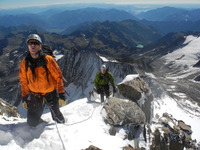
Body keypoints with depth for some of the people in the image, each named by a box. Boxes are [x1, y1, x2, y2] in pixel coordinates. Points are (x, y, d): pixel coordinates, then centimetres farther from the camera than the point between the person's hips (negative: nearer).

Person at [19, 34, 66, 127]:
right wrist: (24, 97, 9)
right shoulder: (24, 63, -2)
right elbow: (23, 81, 9)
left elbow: (58, 77, -10)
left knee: (57, 117, 7)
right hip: (35, 95, 3)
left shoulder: (48, 60, -12)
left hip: (51, 94, -2)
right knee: (32, 122, 4)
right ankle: (43, 123, 38)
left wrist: (61, 94, -12)